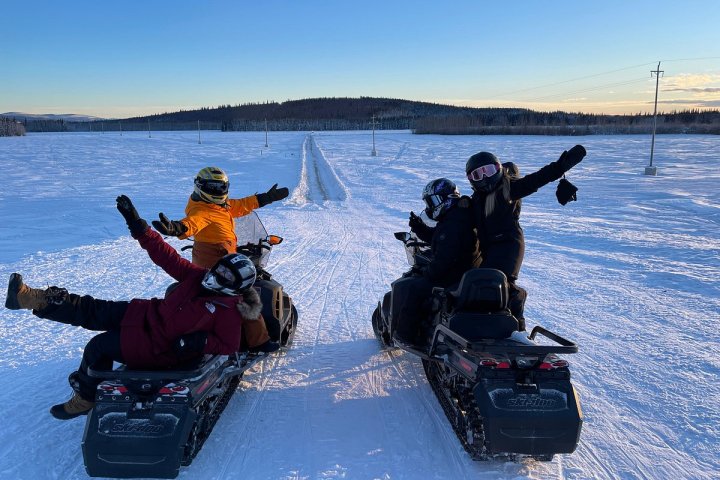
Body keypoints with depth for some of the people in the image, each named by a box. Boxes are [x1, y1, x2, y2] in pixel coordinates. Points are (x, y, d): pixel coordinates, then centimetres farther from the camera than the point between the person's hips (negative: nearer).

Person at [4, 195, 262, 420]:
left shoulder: (229, 311, -17)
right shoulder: (199, 277, 0)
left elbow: (229, 344, -16)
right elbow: (167, 257, -3)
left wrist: (201, 342, -30)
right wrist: (139, 227, -11)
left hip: (162, 348, -7)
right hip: (151, 314, 7)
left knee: (98, 347, -11)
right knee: (93, 310, -2)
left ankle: (86, 398, 8)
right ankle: (34, 298, -2)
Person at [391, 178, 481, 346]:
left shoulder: (452, 225, -24)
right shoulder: (456, 217, 11)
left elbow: (443, 260, -27)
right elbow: (434, 237, 25)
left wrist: (425, 272, -12)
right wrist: (419, 228, 11)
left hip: (452, 279, -11)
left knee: (404, 288, -11)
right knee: (410, 277, 26)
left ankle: (405, 333, -3)